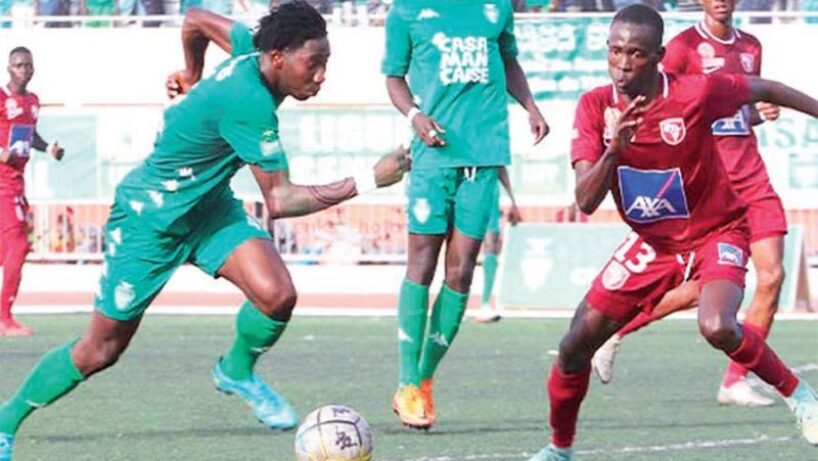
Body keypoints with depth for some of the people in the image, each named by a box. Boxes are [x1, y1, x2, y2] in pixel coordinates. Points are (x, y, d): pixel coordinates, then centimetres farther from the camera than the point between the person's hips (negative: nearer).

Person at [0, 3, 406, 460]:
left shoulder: (252, 47, -11)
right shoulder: (251, 103, -35)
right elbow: (280, 201, -34)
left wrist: (192, 77, 29)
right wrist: (367, 181, -34)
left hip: (210, 207, 8)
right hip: (150, 216, -8)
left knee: (277, 295, -17)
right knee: (100, 351, 4)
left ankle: (238, 371, 13)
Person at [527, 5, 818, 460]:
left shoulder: (695, 93, -23)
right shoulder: (595, 107, -14)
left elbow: (763, 89, -3)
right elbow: (586, 201, -21)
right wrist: (613, 150, -38)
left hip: (716, 231, -4)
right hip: (650, 241, 4)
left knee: (717, 327, -32)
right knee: (576, 344, -1)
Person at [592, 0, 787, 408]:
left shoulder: (751, 48, 14)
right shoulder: (684, 46, -5)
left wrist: (763, 113, 6)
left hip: (750, 179, 6)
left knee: (771, 276, -6)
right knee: (699, 289, -8)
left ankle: (735, 381, 2)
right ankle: (612, 333, 13)